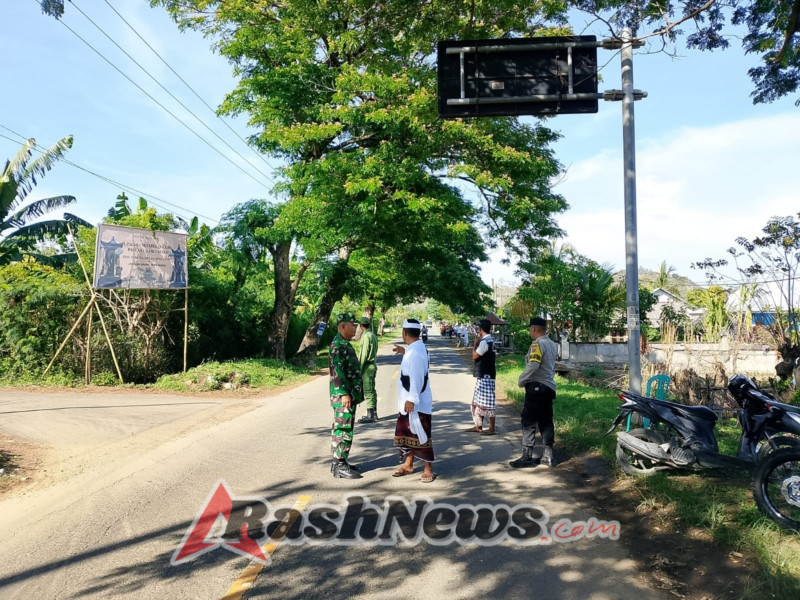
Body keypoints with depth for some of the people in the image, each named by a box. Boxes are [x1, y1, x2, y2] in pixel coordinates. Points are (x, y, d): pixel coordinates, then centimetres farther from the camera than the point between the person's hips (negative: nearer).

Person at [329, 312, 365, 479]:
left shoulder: (345, 344, 16)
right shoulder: (338, 344, -16)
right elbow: (337, 371, -23)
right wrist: (344, 394, -25)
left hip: (349, 394, 10)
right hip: (343, 396, -10)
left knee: (341, 429, 14)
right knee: (343, 430, -6)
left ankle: (339, 462, 22)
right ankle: (339, 466, 0)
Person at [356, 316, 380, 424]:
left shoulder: (366, 336, -15)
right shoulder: (373, 336, 11)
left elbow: (364, 354, -19)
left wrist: (359, 368, -16)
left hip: (367, 366, -9)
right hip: (373, 365, 9)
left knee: (367, 391, -7)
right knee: (372, 390, 14)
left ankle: (370, 416, -5)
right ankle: (374, 413, 21)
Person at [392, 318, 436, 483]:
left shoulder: (416, 352, -23)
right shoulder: (415, 349, 9)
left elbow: (416, 378, -26)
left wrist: (411, 399, -26)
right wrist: (405, 352, 24)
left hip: (417, 403, -10)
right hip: (409, 401, 10)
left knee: (421, 435, 0)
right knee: (406, 433, 17)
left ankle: (428, 468, 11)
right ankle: (408, 464, 29)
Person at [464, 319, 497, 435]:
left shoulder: (485, 342, -18)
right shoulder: (489, 340, 14)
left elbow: (474, 356, -16)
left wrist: (476, 342, -5)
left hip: (485, 376, -10)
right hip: (482, 375, 10)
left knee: (487, 402, -4)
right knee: (478, 401, 16)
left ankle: (491, 428, 2)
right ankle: (478, 426, 23)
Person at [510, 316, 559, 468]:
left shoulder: (538, 344, -15)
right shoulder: (552, 345, 13)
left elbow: (533, 365, -25)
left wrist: (521, 380, -15)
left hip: (537, 387, -9)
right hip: (549, 387, 9)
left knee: (528, 421, -4)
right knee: (546, 421, 11)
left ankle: (527, 457, -4)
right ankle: (548, 456, 13)